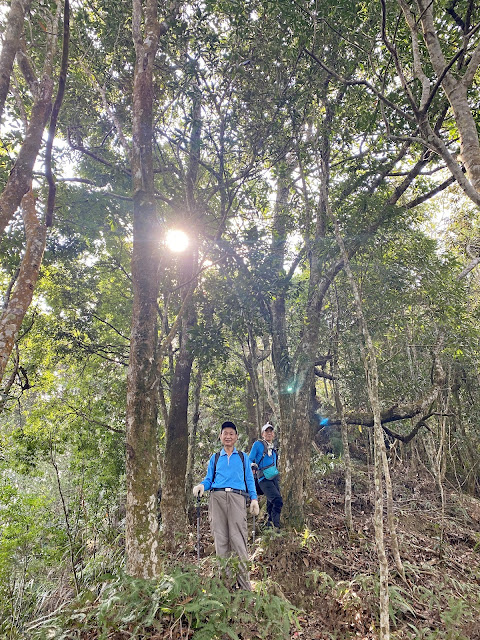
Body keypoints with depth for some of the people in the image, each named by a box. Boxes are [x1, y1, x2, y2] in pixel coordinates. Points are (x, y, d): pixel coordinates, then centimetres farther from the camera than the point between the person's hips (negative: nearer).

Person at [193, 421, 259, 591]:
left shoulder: (243, 457, 20)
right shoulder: (215, 458, 22)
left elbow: (249, 479, 16)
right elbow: (209, 478, 17)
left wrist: (254, 499, 4)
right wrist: (201, 486, -5)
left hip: (237, 497, -1)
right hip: (217, 497, 2)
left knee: (238, 539, -10)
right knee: (220, 540, -1)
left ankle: (245, 586, -6)